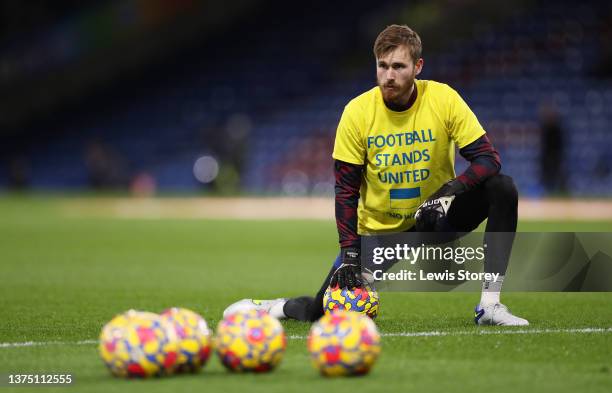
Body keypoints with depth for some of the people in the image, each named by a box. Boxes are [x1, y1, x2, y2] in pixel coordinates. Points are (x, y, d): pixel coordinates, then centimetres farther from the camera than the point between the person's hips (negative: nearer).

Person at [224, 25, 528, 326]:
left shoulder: (443, 99, -14)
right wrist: (350, 254, -16)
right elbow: (346, 191, -8)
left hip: (435, 220, 1)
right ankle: (276, 307, 24)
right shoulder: (357, 112, -12)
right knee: (325, 310, -14)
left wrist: (447, 193, -31)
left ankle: (489, 305, -24)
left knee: (502, 188, -24)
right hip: (378, 230, -1)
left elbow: (488, 159, -15)